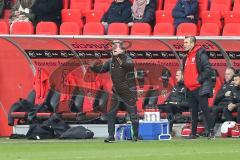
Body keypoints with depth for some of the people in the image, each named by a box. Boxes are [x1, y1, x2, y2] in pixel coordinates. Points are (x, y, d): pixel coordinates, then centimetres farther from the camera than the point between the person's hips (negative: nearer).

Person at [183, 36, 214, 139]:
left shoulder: (200, 55, -8)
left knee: (205, 110, -9)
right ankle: (193, 133, 13)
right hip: (190, 90, 8)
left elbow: (208, 69, -14)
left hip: (200, 88, -8)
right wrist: (185, 82, 13)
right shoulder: (186, 58, 17)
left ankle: (210, 132, -7)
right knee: (194, 112, 10)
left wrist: (199, 80, -16)